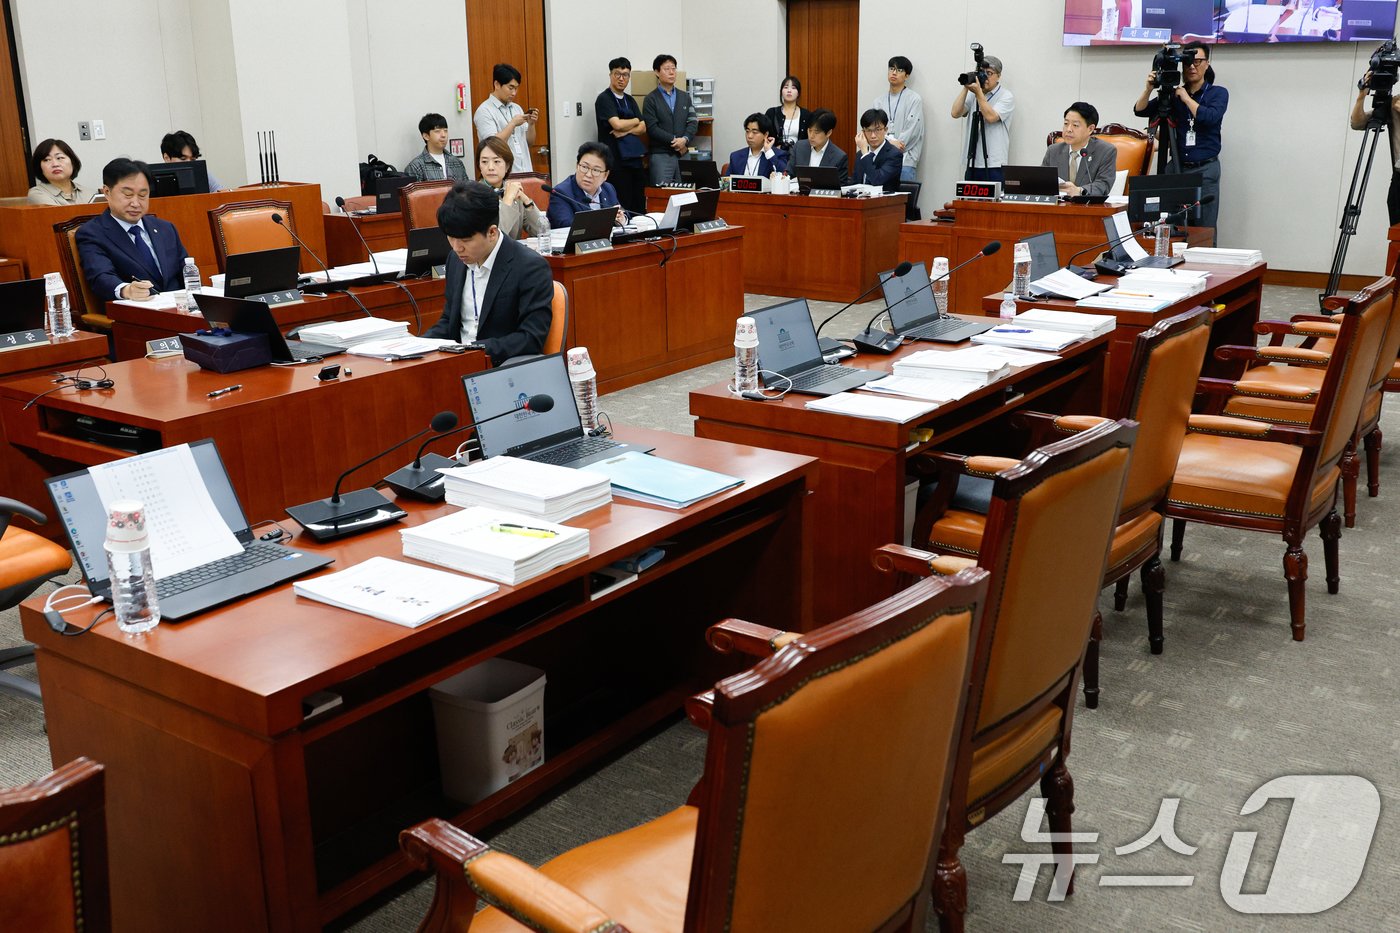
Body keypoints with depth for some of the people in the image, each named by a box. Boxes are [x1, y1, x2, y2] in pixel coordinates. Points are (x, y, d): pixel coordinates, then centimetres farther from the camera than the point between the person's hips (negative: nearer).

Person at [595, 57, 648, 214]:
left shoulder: (630, 100, 18)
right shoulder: (604, 99, -4)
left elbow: (643, 128, 10)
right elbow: (617, 124, -17)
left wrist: (626, 131, -10)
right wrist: (635, 121, 2)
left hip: (635, 158, 7)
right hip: (617, 161, -7)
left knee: (640, 207, 5)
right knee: (622, 209, -7)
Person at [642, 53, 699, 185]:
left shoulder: (685, 97, 16)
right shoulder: (651, 99, 2)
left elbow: (693, 122, 8)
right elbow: (652, 128, -7)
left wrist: (685, 140, -11)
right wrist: (674, 140, -13)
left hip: (683, 153, 4)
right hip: (661, 154, -4)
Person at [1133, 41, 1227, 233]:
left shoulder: (1218, 93, 3)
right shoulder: (1172, 94, 10)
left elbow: (1210, 118, -16)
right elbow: (1140, 110, 4)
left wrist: (1186, 97, -10)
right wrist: (1149, 88, -11)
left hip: (1205, 169, -3)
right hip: (1176, 167, 3)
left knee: (1204, 230, -2)